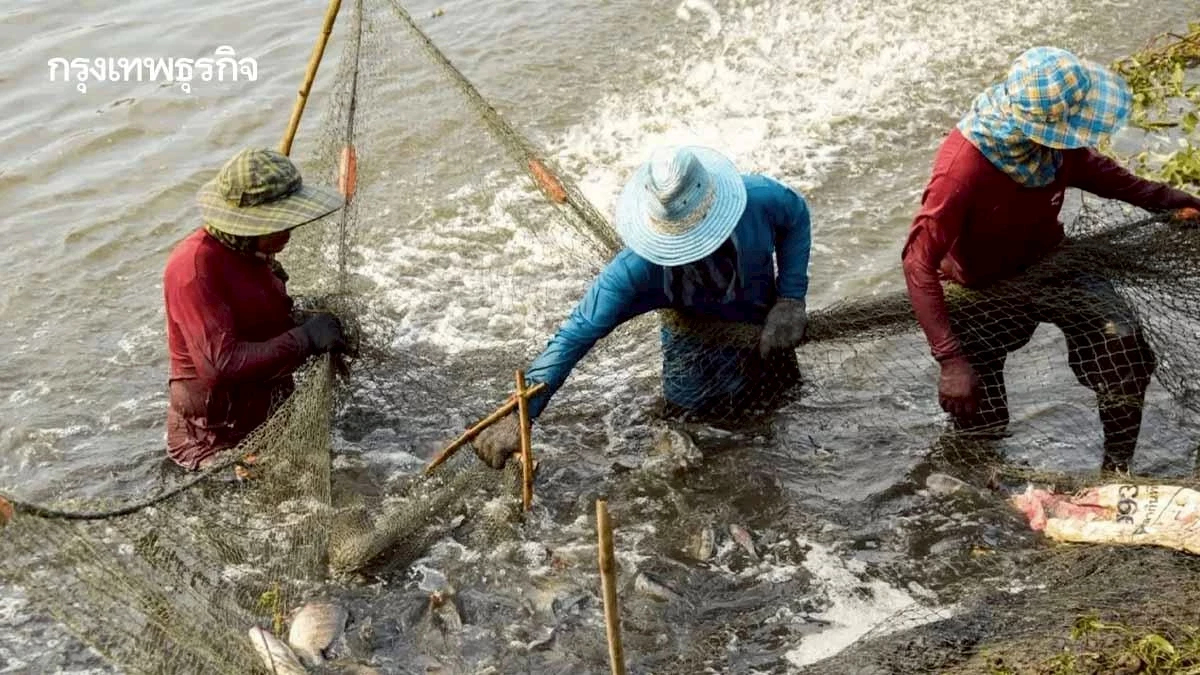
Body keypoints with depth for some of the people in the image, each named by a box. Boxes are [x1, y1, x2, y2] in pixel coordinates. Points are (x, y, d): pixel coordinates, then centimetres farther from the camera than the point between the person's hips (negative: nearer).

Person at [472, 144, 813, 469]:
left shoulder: (759, 198, -35)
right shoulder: (638, 267, -39)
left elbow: (797, 216, -11)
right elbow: (579, 331, -38)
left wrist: (791, 298, -19)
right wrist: (520, 412, -46)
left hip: (760, 315, 1)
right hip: (696, 326, -1)